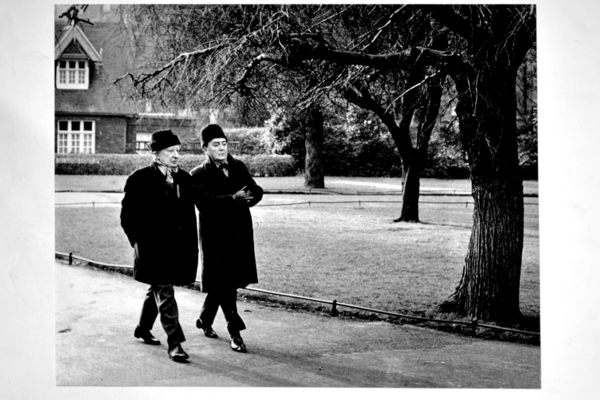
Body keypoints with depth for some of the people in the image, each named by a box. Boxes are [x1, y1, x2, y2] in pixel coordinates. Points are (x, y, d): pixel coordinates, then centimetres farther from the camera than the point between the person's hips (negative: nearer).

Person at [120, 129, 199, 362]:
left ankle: (143, 329, 37)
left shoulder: (184, 179, 8)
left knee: (158, 290, 18)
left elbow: (190, 216, 12)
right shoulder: (140, 179, -7)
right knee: (164, 293, -9)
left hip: (177, 246, 6)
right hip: (152, 248, -6)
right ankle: (174, 343, -7)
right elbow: (128, 215, -4)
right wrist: (137, 241, -8)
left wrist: (191, 245, 8)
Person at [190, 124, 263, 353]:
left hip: (240, 234, 5)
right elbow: (204, 201, -20)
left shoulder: (238, 167, 11)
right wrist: (233, 198, -30)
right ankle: (235, 333, 0)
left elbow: (256, 191, 4)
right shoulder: (199, 175, -3)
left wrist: (249, 196, -19)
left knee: (222, 284, 14)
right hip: (215, 237, -5)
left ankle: (204, 320, 35)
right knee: (223, 285, -6)